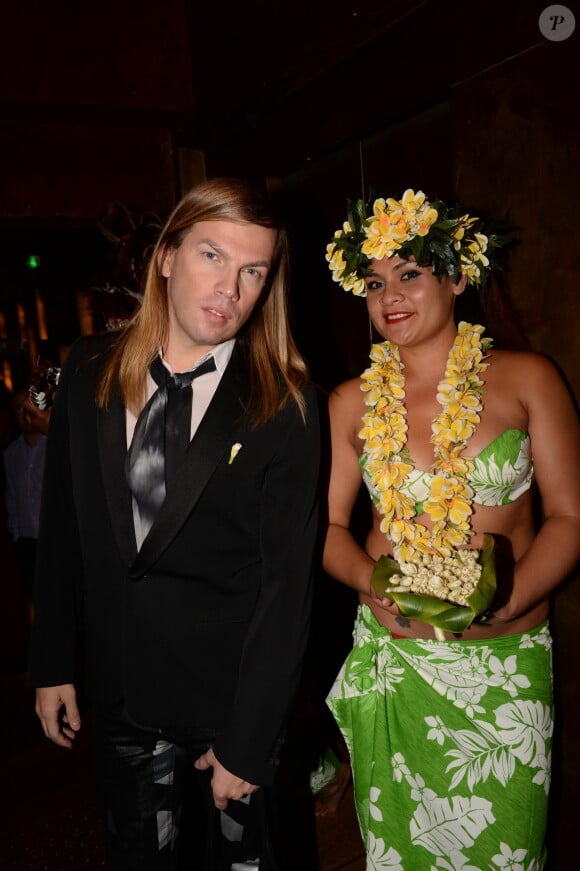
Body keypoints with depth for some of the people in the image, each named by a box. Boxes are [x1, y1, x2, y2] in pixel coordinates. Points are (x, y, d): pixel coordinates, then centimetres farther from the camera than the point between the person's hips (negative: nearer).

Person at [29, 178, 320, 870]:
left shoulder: (285, 405, -16)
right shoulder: (90, 372, -4)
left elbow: (287, 584, -15)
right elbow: (61, 526, 3)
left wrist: (247, 742, -13)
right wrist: (53, 663, 5)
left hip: (231, 698, -3)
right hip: (119, 696, 3)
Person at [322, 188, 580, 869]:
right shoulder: (352, 404, 0)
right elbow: (326, 525, 4)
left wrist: (504, 602, -18)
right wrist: (373, 581, -15)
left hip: (507, 661, -1)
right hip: (392, 660, 1)